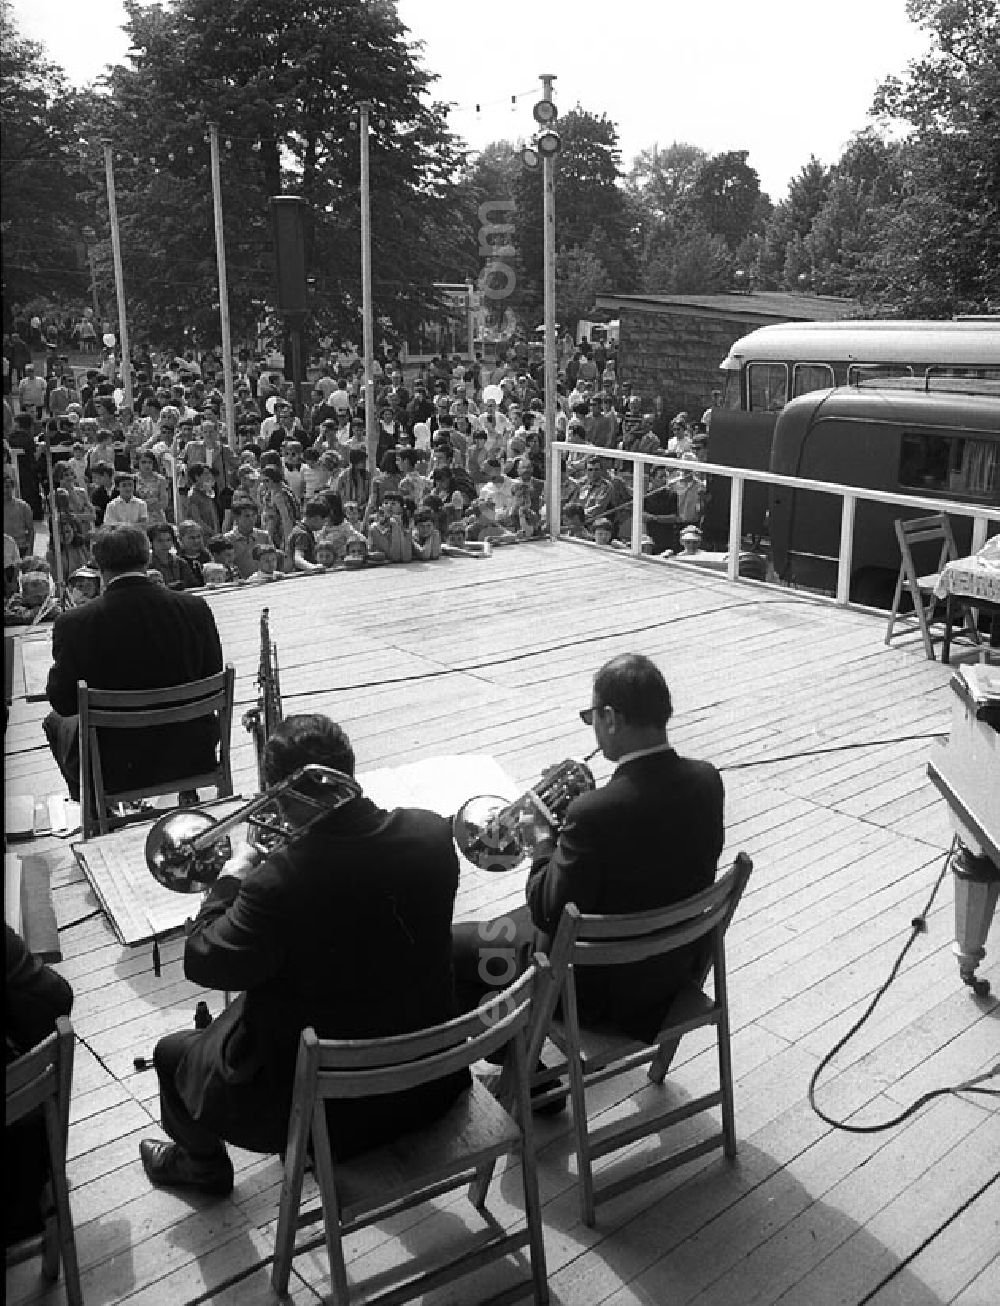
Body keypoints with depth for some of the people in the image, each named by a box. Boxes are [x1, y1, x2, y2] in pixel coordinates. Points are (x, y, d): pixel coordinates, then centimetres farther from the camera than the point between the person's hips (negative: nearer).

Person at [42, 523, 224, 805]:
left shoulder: (74, 624, -18)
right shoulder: (195, 608, -11)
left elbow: (63, 703, -8)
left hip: (113, 770, -2)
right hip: (192, 758, 2)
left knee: (55, 721, 28)